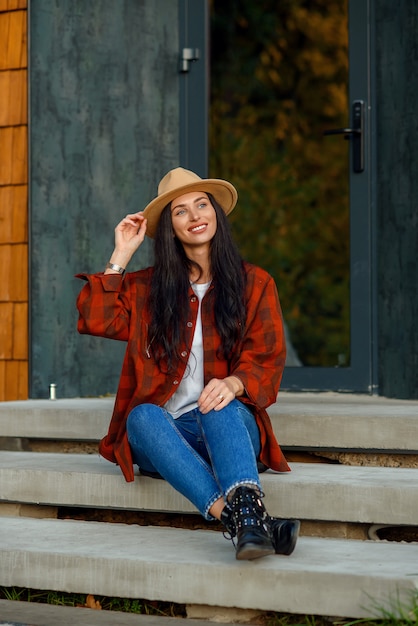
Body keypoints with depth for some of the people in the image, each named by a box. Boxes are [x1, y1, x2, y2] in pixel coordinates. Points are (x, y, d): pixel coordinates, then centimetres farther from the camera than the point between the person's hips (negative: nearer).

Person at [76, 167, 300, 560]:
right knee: (143, 415, -34)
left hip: (229, 425, -1)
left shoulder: (255, 284, 13)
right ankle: (233, 515, -54)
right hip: (162, 438, 1)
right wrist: (121, 256, 6)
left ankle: (248, 513, -64)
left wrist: (233, 383, -21)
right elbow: (94, 320, 2)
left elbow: (267, 361, 1)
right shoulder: (145, 287, 17)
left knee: (221, 406, -37)